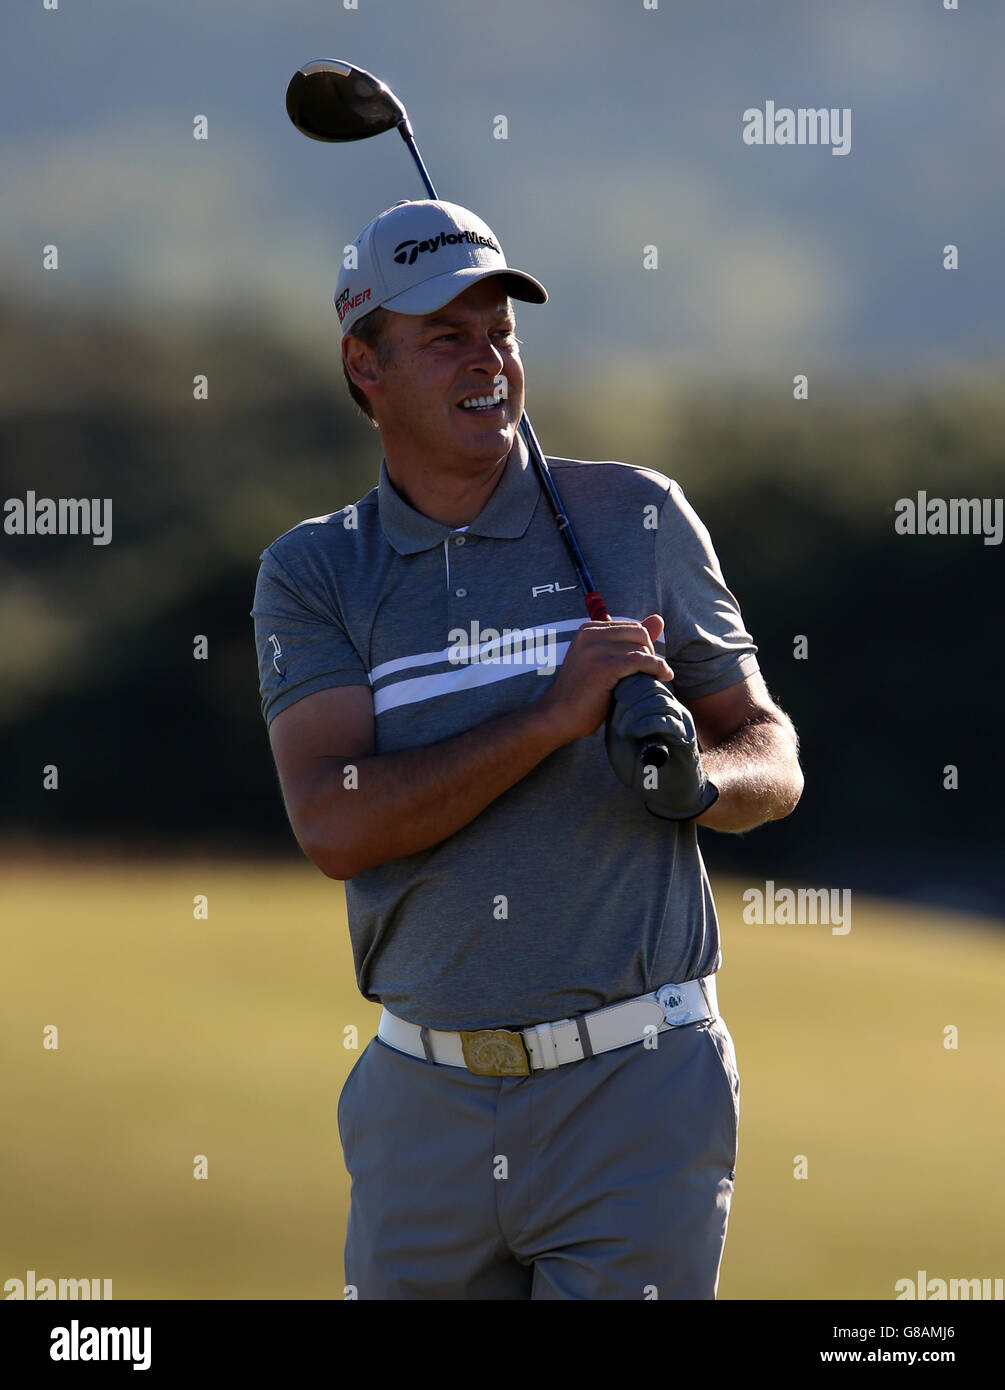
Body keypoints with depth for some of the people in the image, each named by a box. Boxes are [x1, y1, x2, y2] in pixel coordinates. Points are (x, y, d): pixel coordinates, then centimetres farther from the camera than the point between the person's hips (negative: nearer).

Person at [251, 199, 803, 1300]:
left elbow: (773, 759, 9)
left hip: (636, 1093, -1)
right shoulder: (313, 572, 3)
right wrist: (555, 717, -19)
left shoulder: (636, 518, 4)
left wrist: (699, 773, -15)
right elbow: (334, 826, -11)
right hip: (423, 1102, 1)